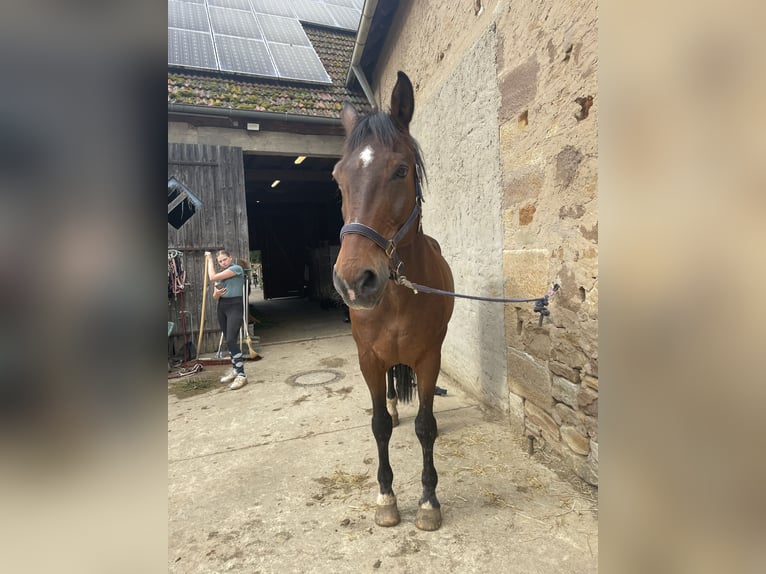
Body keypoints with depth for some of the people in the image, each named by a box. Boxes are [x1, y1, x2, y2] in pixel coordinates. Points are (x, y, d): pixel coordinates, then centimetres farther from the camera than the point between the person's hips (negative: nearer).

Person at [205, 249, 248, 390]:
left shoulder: (237, 268, -7)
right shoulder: (220, 275, 16)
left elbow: (212, 277, -12)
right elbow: (215, 297, 14)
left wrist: (209, 259, 3)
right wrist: (217, 293, -11)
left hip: (235, 306, -8)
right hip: (221, 307, 8)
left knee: (231, 340, -18)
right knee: (228, 341, 10)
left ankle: (242, 375, -16)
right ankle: (235, 370, 21)